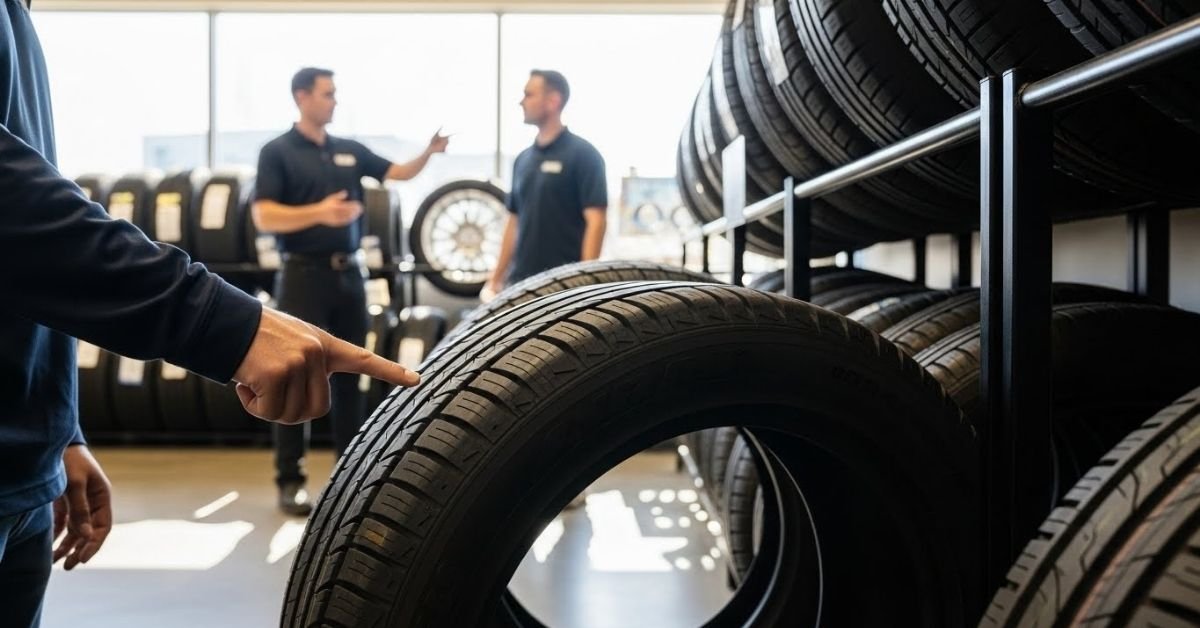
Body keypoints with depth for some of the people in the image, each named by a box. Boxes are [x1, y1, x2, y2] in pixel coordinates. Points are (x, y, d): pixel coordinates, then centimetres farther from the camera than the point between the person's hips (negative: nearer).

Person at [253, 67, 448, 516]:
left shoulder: (350, 151, 13)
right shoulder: (278, 152, -4)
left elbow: (400, 173, 13)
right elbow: (264, 217, -13)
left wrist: (429, 151, -5)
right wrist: (319, 213, -25)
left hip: (349, 273, 6)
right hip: (304, 274, -6)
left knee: (349, 377, 10)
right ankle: (290, 480, 5)